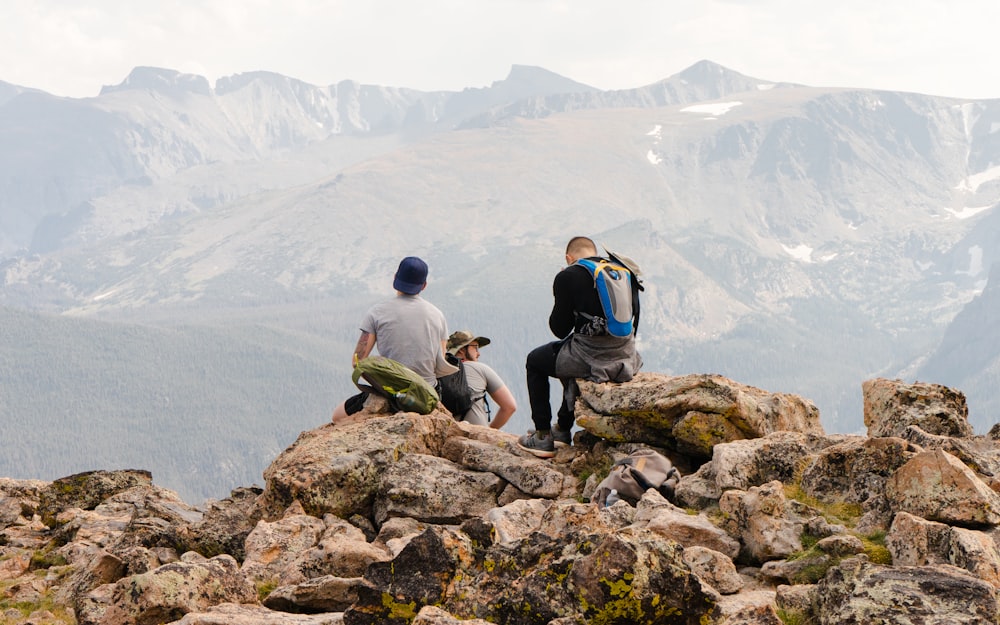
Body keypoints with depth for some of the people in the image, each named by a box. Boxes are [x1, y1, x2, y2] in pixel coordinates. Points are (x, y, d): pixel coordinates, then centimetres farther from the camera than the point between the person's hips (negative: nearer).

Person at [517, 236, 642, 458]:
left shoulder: (567, 277, -6)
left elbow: (560, 329, -1)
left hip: (592, 360, -6)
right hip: (626, 356, 6)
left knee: (535, 361, 23)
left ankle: (543, 437, 20)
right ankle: (562, 430, 49)